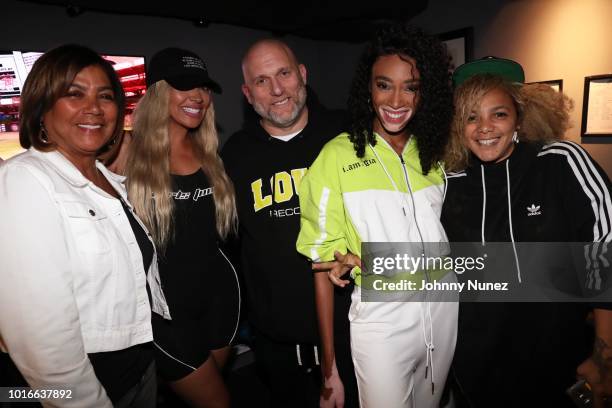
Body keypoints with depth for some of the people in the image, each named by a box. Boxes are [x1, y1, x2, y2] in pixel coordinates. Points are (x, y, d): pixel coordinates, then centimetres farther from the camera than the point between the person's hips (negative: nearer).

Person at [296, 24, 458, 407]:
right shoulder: (337, 157, -12)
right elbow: (324, 263, -11)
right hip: (381, 317, -5)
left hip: (442, 307, 5)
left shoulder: (434, 152, 2)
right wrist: (330, 368, -10)